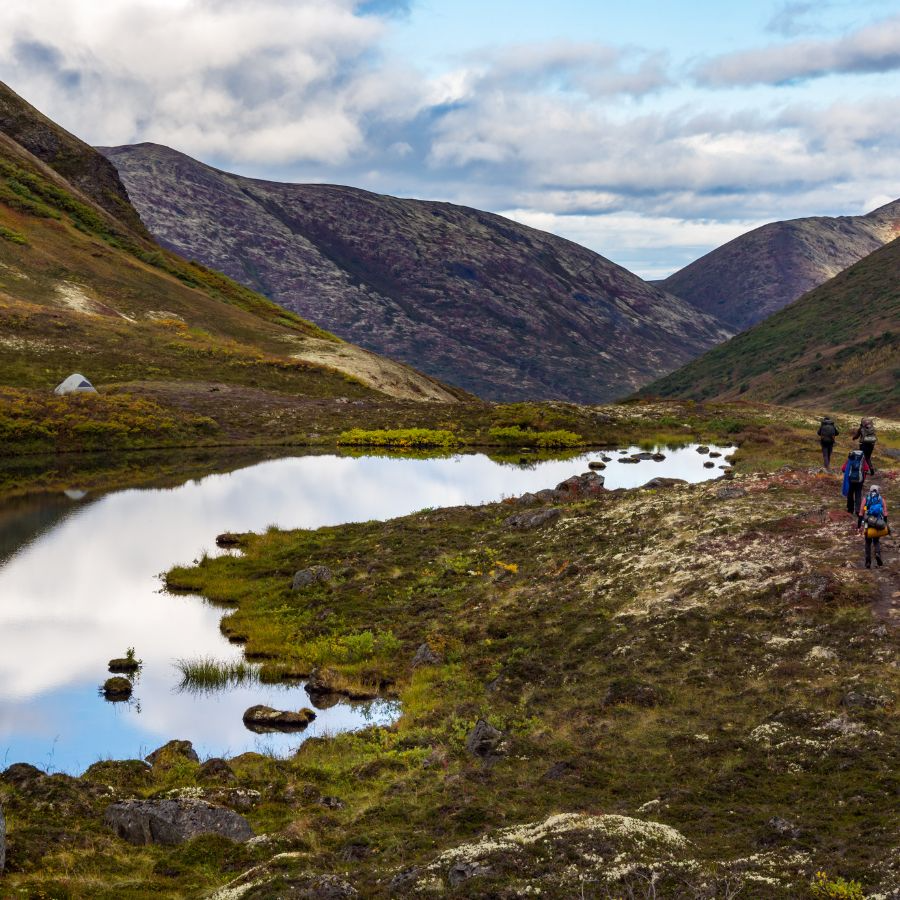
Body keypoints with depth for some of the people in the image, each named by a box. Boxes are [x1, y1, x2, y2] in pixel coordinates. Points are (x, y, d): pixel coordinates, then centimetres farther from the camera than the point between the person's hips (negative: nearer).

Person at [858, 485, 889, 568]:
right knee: (876, 541, 18)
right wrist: (886, 525, 4)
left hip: (868, 523, 0)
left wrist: (859, 525, 5)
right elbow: (885, 514, 1)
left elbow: (861, 514, 3)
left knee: (868, 543, 13)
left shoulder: (866, 499, 8)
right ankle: (877, 554, -12)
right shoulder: (881, 499, 8)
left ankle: (868, 562, 9)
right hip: (879, 523, 0)